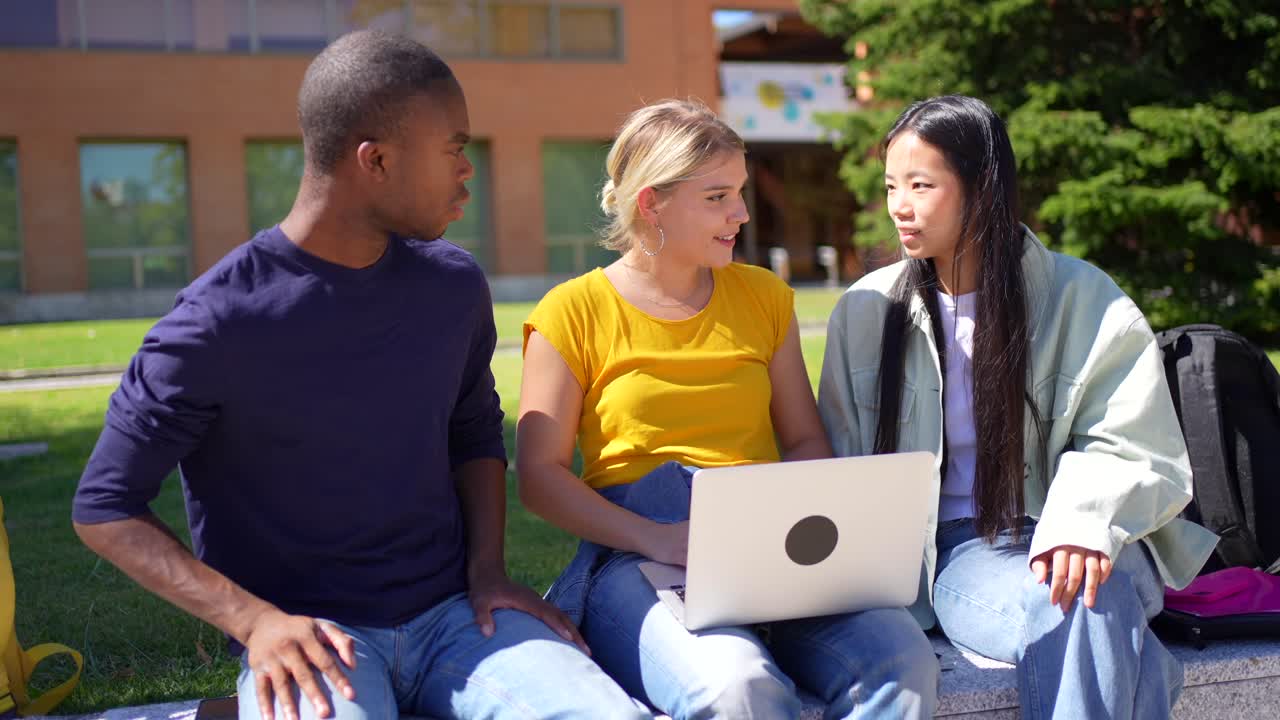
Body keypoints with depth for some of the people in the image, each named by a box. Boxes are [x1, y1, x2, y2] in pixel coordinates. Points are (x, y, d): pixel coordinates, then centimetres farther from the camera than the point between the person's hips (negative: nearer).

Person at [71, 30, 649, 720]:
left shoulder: (454, 287, 5)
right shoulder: (218, 322, -11)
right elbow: (104, 508, -4)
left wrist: (487, 570, 4)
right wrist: (255, 620, -16)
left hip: (454, 614, 4)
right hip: (308, 635, -4)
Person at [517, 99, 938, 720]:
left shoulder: (764, 297, 16)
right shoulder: (574, 313, 2)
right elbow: (539, 474, -1)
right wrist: (654, 538, -16)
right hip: (639, 558, -4)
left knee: (903, 659, -26)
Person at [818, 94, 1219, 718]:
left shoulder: (1084, 300, 3)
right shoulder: (865, 311, 8)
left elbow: (1139, 455, 1)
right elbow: (841, 463, 11)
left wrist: (1080, 523, -20)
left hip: (1080, 545, 0)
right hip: (957, 547, 0)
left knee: (1089, 596, -35)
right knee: (1060, 613, -33)